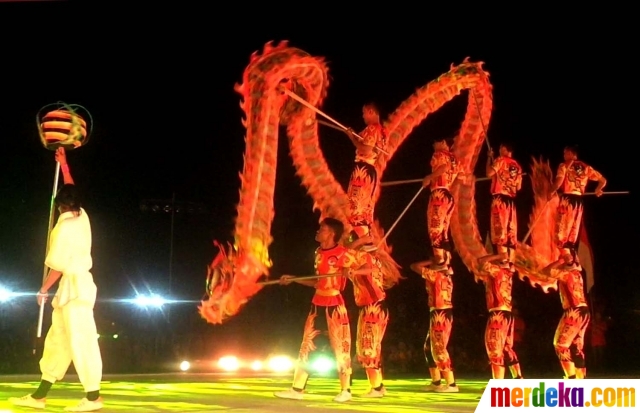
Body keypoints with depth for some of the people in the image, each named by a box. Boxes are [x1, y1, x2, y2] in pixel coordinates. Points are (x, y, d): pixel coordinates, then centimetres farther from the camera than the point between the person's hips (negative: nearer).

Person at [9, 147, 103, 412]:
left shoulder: (65, 227, -16)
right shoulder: (81, 217, 7)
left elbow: (58, 266, -16)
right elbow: (71, 190, 25)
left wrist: (44, 289, -3)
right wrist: (63, 163, 31)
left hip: (74, 286, -9)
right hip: (75, 285, 9)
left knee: (81, 341, -7)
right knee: (57, 340, 11)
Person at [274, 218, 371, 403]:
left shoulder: (343, 253, -11)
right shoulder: (319, 253, 12)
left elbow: (367, 268, -13)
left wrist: (353, 270, -32)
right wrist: (293, 279, 16)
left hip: (334, 305, -7)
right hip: (318, 304, 7)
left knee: (340, 347, 0)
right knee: (307, 346, 6)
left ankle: (346, 390, 11)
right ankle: (297, 389, 9)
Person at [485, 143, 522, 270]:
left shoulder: (500, 160, -3)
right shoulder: (517, 166, 14)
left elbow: (489, 173, -14)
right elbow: (519, 187, 16)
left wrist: (489, 158, -1)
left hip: (500, 198, -6)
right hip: (511, 200, 6)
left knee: (500, 228, -9)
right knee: (511, 231, 4)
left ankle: (504, 260, -18)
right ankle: (511, 262, 1)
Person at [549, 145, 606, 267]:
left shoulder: (564, 165, -1)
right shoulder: (586, 167, 13)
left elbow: (560, 179, -20)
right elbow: (603, 180, 17)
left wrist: (552, 191, -8)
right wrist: (598, 190, 33)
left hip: (567, 199, -5)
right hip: (579, 201, 5)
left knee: (562, 229, -2)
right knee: (573, 231, 12)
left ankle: (568, 257, -15)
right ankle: (573, 258, 9)